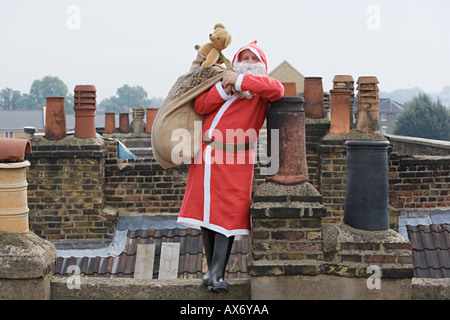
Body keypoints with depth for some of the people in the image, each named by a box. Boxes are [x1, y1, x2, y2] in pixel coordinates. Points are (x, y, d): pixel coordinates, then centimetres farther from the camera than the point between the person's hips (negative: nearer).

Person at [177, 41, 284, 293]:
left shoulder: (260, 91, 6)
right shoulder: (225, 83, 21)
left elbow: (277, 89, -18)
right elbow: (200, 106, 9)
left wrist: (240, 81, -15)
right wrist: (224, 88, -5)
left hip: (233, 161, -5)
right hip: (206, 157, 5)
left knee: (226, 215, -10)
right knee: (206, 213, 6)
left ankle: (218, 275, -8)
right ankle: (212, 269, 16)